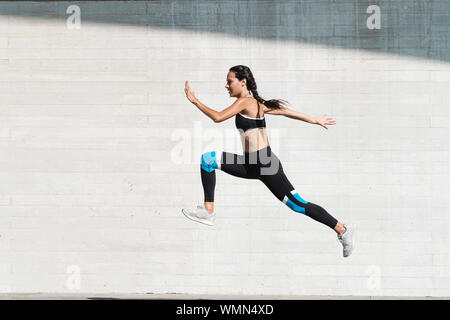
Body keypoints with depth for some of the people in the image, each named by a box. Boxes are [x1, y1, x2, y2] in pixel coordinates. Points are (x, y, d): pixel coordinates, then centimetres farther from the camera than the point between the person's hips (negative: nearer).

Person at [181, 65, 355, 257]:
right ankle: (208, 212, 0)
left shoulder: (245, 101, -11)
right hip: (251, 165, 10)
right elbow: (284, 111, 20)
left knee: (298, 204, -4)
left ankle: (343, 230, 5)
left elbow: (217, 117, -20)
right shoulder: (255, 103, 15)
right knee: (208, 159, 3)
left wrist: (194, 100, -11)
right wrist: (314, 120, 26)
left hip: (265, 165, -10)